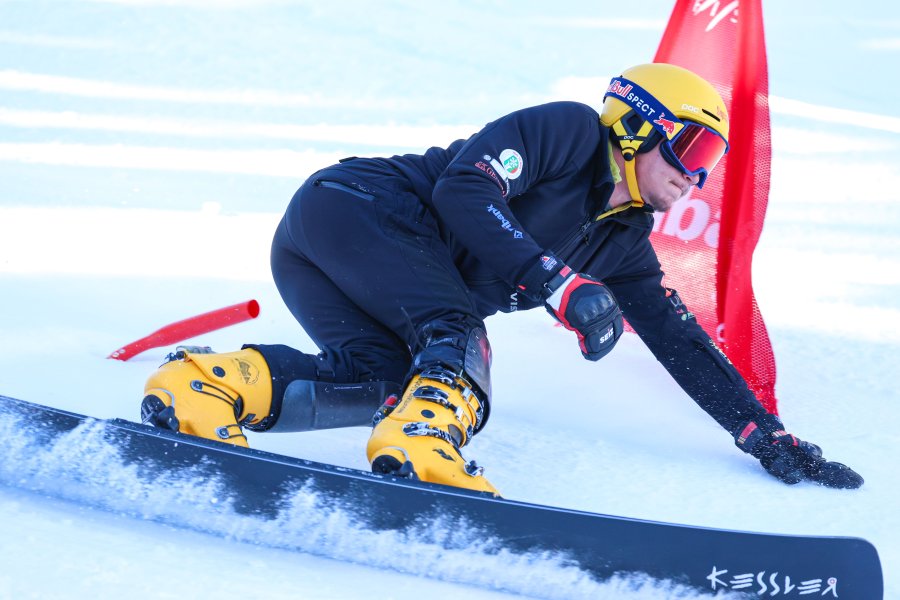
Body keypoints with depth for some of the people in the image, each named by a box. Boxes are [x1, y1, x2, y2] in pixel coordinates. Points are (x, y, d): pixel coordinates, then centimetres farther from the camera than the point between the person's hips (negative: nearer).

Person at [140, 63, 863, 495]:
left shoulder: (623, 246, 18)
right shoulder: (572, 130, -5)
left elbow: (686, 346, 20)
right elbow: (462, 186, -19)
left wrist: (770, 439, 15)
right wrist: (560, 284, -25)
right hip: (349, 208, -7)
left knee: (388, 382, -19)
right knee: (458, 337, -26)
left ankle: (209, 384, -28)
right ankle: (422, 450, -49)